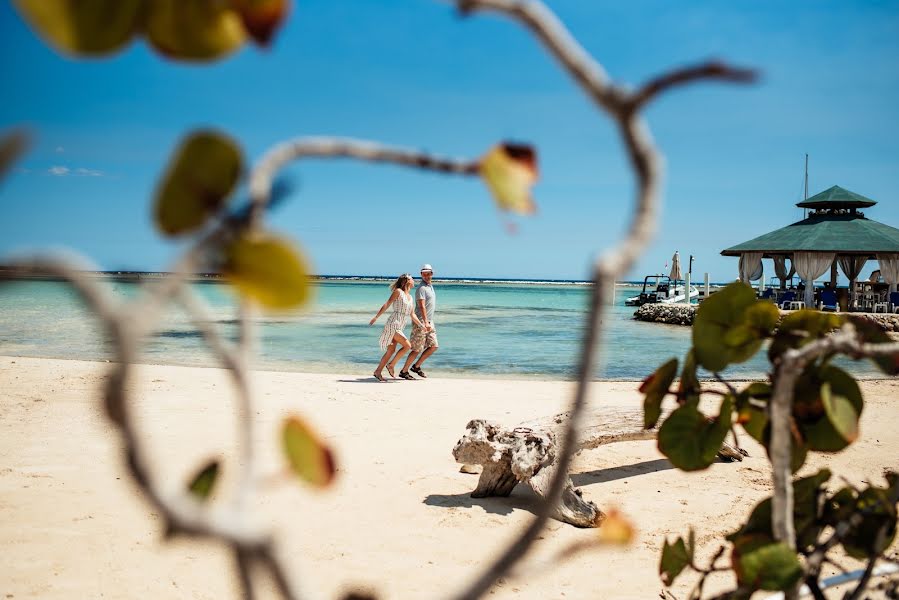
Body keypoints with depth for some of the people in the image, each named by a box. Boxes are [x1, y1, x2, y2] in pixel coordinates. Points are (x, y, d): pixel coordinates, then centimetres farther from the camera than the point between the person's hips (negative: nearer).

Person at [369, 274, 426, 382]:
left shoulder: (410, 297, 17)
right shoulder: (398, 291, -5)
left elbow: (412, 315, 19)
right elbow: (386, 304, -9)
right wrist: (376, 317, -14)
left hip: (399, 326, 8)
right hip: (393, 323, -8)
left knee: (391, 350, 6)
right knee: (407, 345, -14)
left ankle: (378, 372, 12)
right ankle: (391, 365, -2)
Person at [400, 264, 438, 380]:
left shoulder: (430, 287, 17)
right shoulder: (421, 288, -14)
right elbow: (422, 306, -26)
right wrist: (425, 323, -36)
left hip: (429, 322, 9)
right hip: (420, 322, -9)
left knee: (433, 346, 1)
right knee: (417, 349, -5)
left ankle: (416, 366, 12)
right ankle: (404, 371, 5)